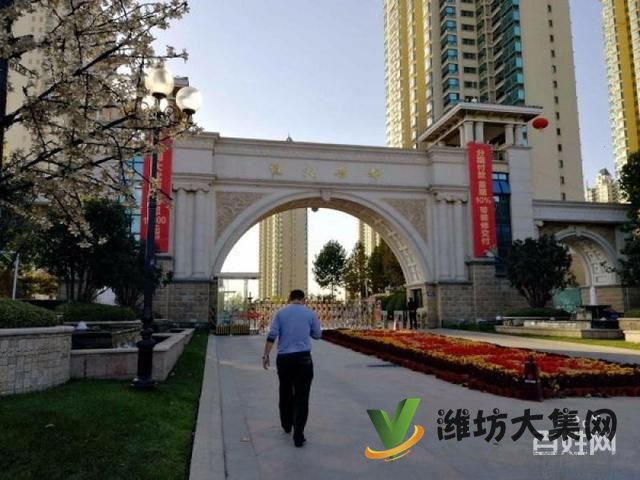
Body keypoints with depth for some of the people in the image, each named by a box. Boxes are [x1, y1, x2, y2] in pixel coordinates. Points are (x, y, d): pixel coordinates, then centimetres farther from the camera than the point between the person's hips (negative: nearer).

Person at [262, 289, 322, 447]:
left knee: (285, 393, 21)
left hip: (283, 359, 2)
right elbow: (317, 335, 10)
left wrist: (266, 355, -1)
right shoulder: (310, 313, 0)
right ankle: (298, 435, -5)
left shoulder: (280, 313, 2)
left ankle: (287, 425, 38)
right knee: (301, 397, 0)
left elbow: (271, 336, -6)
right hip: (303, 358, -2)